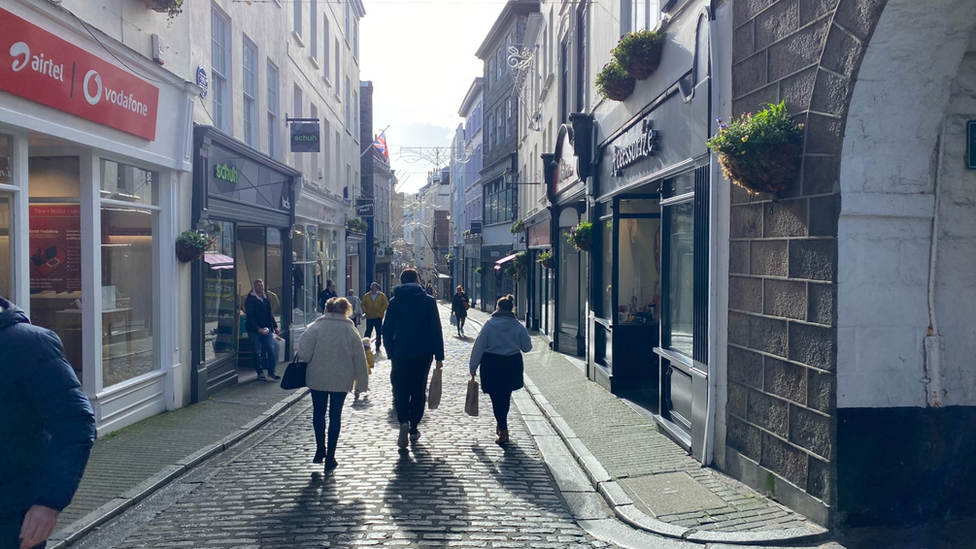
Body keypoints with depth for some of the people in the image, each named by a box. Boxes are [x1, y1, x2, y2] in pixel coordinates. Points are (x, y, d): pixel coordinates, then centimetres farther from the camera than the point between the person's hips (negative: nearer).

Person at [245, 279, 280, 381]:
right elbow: (250, 316, -11)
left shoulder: (267, 298, 12)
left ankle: (271, 371, 6)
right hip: (254, 330, -5)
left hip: (267, 329, 5)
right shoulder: (250, 299, -6)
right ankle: (260, 373, 11)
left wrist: (275, 326, 12)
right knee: (257, 352, 1)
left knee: (271, 350, -4)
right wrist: (258, 329, -19)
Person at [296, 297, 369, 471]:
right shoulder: (351, 331, -1)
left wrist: (312, 362, 9)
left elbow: (303, 354, -14)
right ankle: (330, 457, 11)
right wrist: (362, 383, 10)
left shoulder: (315, 327, -7)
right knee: (335, 415, 9)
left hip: (318, 378, -1)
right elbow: (360, 360, 1)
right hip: (342, 380, 1)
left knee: (319, 413, 18)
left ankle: (320, 450, 18)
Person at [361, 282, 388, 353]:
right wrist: (365, 311, -5)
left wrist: (380, 312, -11)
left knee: (379, 332, 3)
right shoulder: (366, 296, 8)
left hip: (378, 317, -2)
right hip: (369, 317, 2)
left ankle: (378, 347, 11)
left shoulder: (382, 295, 1)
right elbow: (363, 304, 8)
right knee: (368, 332, 4)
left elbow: (385, 304, -3)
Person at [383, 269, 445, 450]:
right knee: (419, 390, 12)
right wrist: (439, 356, 1)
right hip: (423, 354, 0)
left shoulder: (394, 302, 1)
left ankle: (404, 422, -15)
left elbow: (387, 331, 2)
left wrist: (391, 353, 10)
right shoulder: (428, 301, -2)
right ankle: (414, 427, 15)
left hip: (401, 354, 0)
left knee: (400, 390, 7)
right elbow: (436, 330, -4)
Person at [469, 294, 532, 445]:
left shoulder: (489, 324, -8)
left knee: (496, 398, 3)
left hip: (492, 365, -2)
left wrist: (473, 366, 1)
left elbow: (479, 346, -7)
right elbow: (527, 347, 2)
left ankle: (503, 432, -1)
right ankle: (501, 426, 33)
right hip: (512, 365, 3)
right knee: (505, 397, 20)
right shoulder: (518, 326, -4)